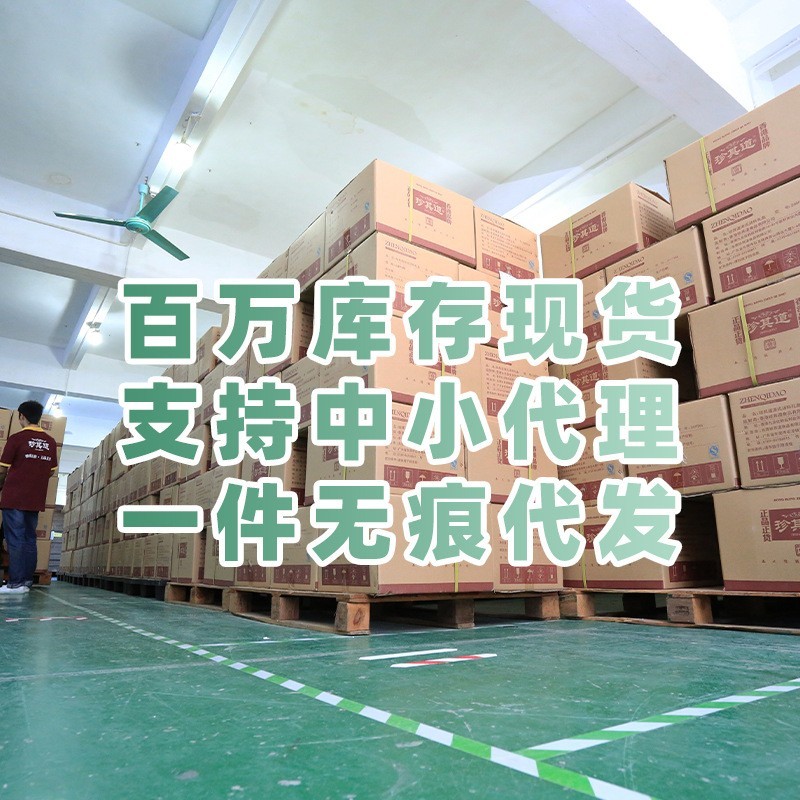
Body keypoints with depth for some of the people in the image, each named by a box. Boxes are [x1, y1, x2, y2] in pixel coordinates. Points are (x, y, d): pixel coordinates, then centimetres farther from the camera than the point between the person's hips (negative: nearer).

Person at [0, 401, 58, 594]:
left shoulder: (16, 438, -7)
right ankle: (27, 582, 11)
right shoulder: (50, 441, 6)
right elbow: (52, 471, 12)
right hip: (36, 500, 5)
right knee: (30, 539, 9)